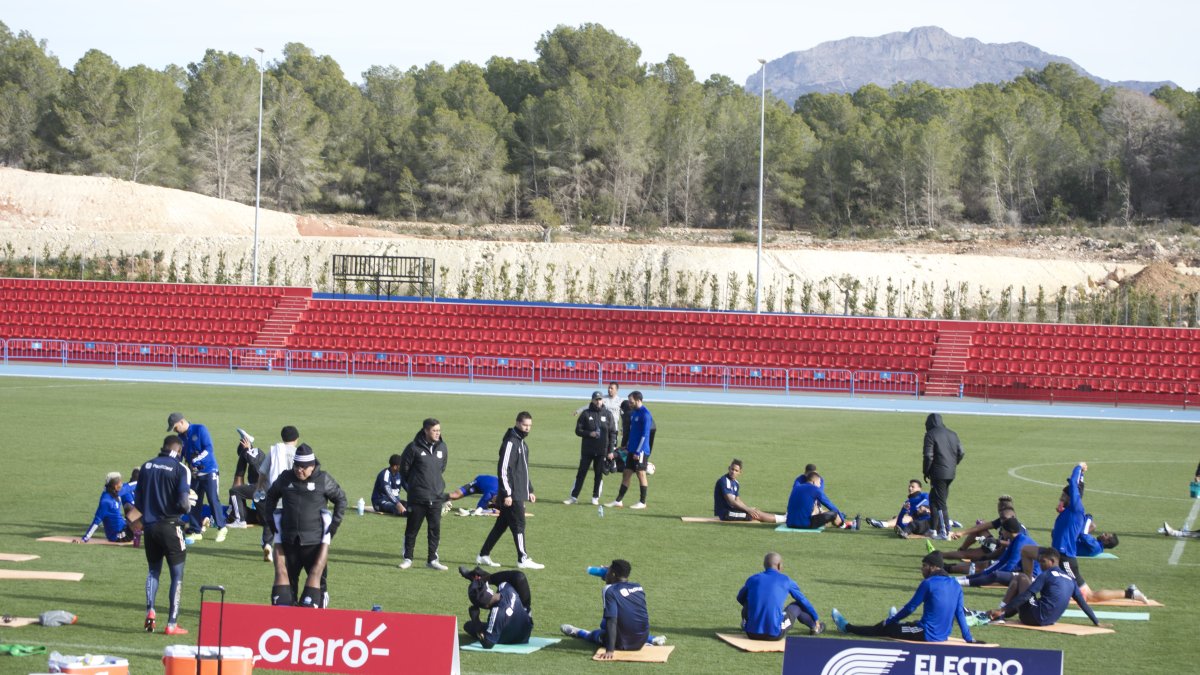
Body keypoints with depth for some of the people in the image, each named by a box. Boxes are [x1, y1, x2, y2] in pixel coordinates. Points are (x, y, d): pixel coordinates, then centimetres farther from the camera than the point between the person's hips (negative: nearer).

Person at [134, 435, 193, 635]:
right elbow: (183, 504, -16)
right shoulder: (180, 469, -10)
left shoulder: (146, 467, 6)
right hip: (170, 527, -4)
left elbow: (137, 501, 8)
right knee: (177, 575, 6)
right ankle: (172, 623, 2)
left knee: (153, 571, 21)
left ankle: (150, 610, 1)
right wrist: (189, 504, 6)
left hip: (149, 526, 5)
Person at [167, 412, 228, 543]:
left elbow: (208, 449, -19)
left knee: (213, 499, -8)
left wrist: (195, 460, -27)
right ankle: (196, 531, 14)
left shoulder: (200, 429, -11)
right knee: (194, 502, 6)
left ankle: (221, 528, 3)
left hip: (209, 471, -7)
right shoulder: (181, 437, 9)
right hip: (194, 473, 7)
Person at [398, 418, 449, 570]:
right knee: (412, 529, 5)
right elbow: (404, 468, -1)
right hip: (417, 496, -4)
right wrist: (413, 483, 7)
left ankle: (432, 559, 12)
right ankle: (408, 558, 16)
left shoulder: (442, 447, 4)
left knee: (435, 529, 4)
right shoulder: (414, 448, -10)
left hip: (436, 496, 4)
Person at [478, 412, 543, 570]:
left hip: (519, 494, 9)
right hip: (512, 495, -9)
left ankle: (483, 555, 18)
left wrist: (530, 490, 24)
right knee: (519, 525, -5)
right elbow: (502, 470, -18)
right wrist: (507, 494, -21)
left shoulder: (522, 443, 17)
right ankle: (523, 559, 1)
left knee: (501, 524, 12)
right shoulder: (510, 443, -13)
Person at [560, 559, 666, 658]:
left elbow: (612, 621, -24)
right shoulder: (639, 587, 2)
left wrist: (610, 650, -28)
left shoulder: (609, 590, -14)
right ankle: (652, 639, 22)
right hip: (641, 642, 5)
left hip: (622, 644, -5)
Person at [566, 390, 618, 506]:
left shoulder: (608, 414, 3)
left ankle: (595, 498, 13)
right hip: (587, 450, 0)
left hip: (602, 451, 0)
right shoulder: (586, 413, 3)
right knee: (581, 473, 2)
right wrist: (589, 433, -16)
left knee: (599, 474, 3)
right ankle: (574, 496, 6)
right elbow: (578, 430, 3)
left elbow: (613, 433, 3)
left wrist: (611, 451, -3)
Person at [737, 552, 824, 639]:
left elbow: (740, 598, 31)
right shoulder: (785, 580, 5)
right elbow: (803, 600, 20)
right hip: (775, 635, -2)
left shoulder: (752, 579, 10)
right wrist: (816, 619, 36)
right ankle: (814, 626, 42)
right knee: (798, 605, 21)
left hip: (751, 633, 2)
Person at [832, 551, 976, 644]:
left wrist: (889, 621, 7)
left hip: (926, 635, -7)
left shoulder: (929, 583, -14)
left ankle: (847, 627, 28)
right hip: (942, 637, 7)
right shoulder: (956, 586, 6)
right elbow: (960, 614, 6)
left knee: (883, 629, 12)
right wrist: (969, 639, 12)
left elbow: (910, 608, -6)